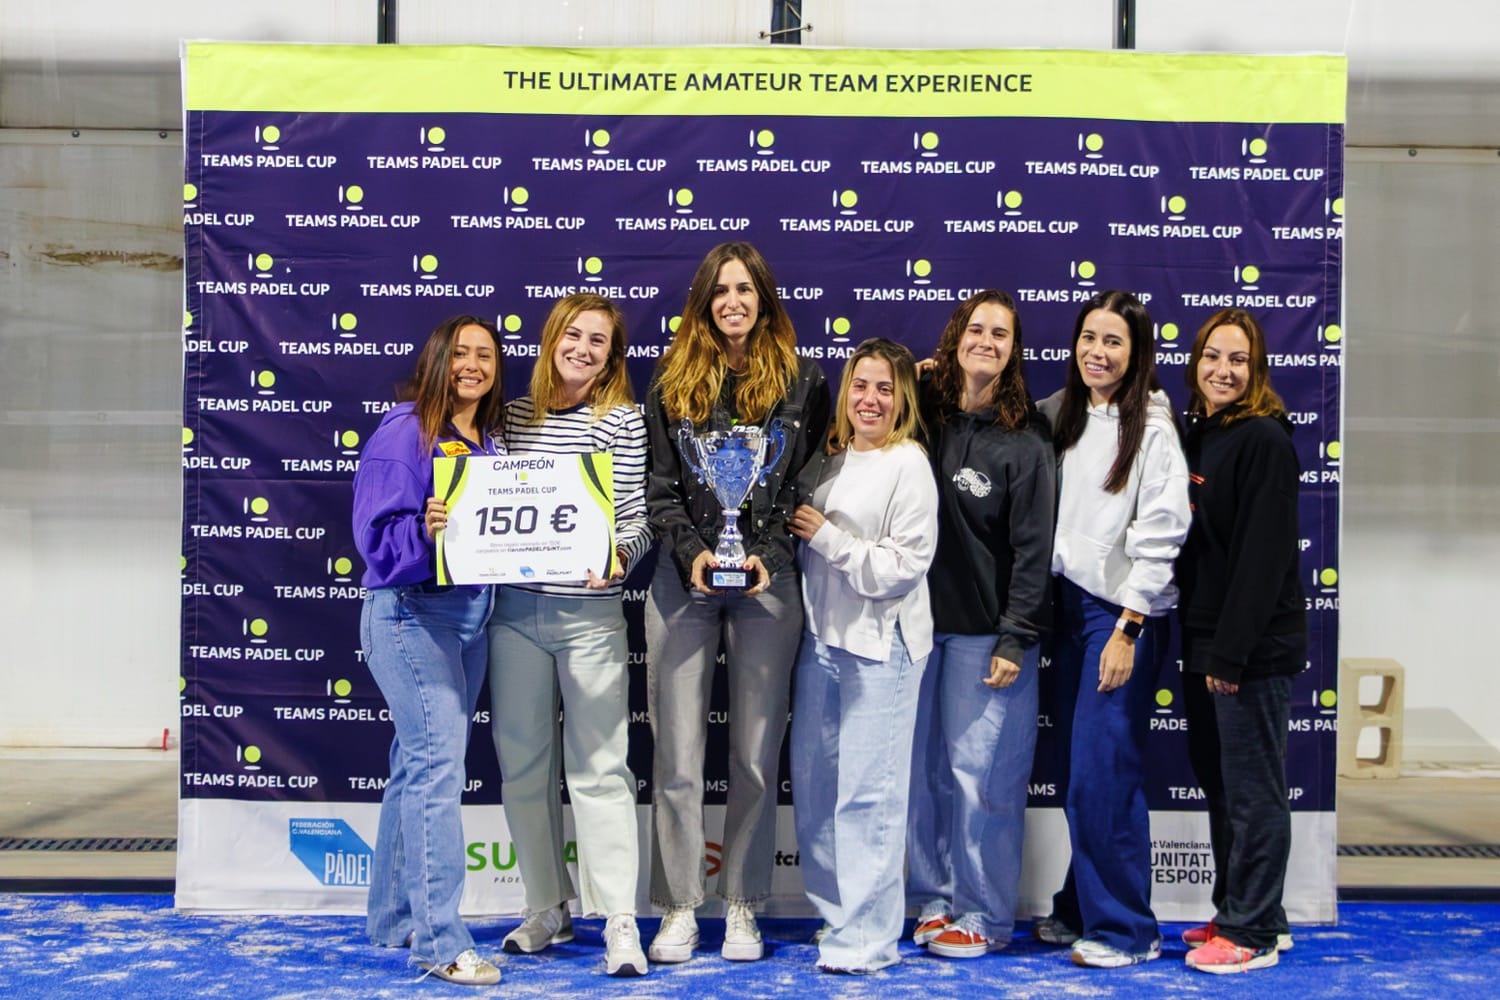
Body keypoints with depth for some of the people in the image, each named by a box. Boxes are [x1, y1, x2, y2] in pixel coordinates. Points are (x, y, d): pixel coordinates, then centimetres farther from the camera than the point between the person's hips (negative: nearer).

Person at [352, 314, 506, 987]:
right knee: (438, 766, -11)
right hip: (410, 611, -8)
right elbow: (378, 532, -15)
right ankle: (439, 941, -5)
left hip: (470, 613, 8)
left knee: (421, 767, 14)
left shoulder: (491, 441, 14)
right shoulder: (405, 431, -9)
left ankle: (394, 920, 25)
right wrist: (426, 530, -33)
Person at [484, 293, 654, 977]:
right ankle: (547, 909, 25)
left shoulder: (623, 421, 0)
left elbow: (639, 521, -4)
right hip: (514, 608, 4)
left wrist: (618, 557, -23)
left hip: (590, 612, -4)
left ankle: (619, 921, 4)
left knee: (599, 766, -3)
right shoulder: (513, 417, 9)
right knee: (523, 763, 10)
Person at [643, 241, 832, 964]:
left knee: (757, 754, 5)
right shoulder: (673, 381, 8)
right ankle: (679, 907, 14)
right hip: (683, 581, 1)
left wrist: (768, 557, -11)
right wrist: (690, 551, -11)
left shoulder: (802, 381, 5)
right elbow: (658, 483, 4)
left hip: (769, 583, -1)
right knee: (677, 754, 2)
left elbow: (811, 483, 2)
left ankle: (742, 906, 17)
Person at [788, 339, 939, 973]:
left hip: (880, 647, -7)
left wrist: (827, 537, -12)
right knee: (812, 785, 12)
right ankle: (833, 916, 26)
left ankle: (866, 938, 6)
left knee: (867, 794, -4)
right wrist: (798, 531, 6)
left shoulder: (908, 465, -8)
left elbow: (906, 566, -15)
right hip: (821, 638, 8)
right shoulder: (831, 461, 14)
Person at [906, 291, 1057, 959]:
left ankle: (983, 917, 13)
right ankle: (933, 899, 24)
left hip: (985, 633, -4)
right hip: (921, 624, 4)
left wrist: (1015, 641, -12)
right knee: (925, 770, 10)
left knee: (979, 774, -1)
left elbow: (1033, 547, -8)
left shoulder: (1025, 439, -5)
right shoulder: (925, 419, 7)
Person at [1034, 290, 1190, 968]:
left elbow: (1158, 536, -13)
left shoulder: (1152, 427, -9)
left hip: (1124, 611, -6)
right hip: (1069, 603, 6)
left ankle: (1125, 929, 7)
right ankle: (1080, 909, 24)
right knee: (1075, 765, 10)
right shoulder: (1060, 414, 10)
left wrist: (1127, 631, -15)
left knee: (1102, 770, -7)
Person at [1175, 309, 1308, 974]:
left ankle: (1252, 931, 11)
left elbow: (1264, 553, -18)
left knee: (1252, 789, 0)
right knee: (1218, 781, 16)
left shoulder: (1263, 440, -12)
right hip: (1202, 639, 9)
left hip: (1253, 647, -8)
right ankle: (1239, 912, 28)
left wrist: (1232, 650, -20)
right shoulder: (1193, 434, 12)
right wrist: (1201, 642, 9)